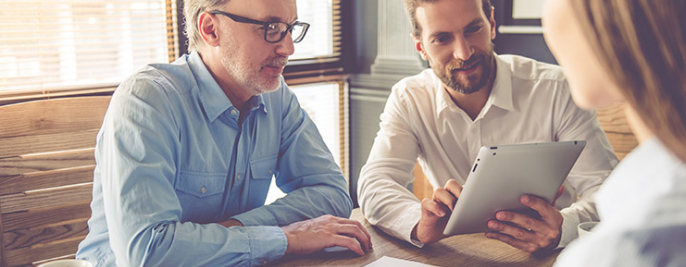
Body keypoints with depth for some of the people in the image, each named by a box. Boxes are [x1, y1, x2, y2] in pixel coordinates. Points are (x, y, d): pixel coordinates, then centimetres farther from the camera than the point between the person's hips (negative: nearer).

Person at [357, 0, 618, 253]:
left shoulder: (554, 89, -12)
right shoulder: (408, 99, -5)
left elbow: (606, 190, -15)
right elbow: (374, 186, -14)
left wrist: (563, 228, -37)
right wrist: (419, 225, -36)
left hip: (549, 258, -1)